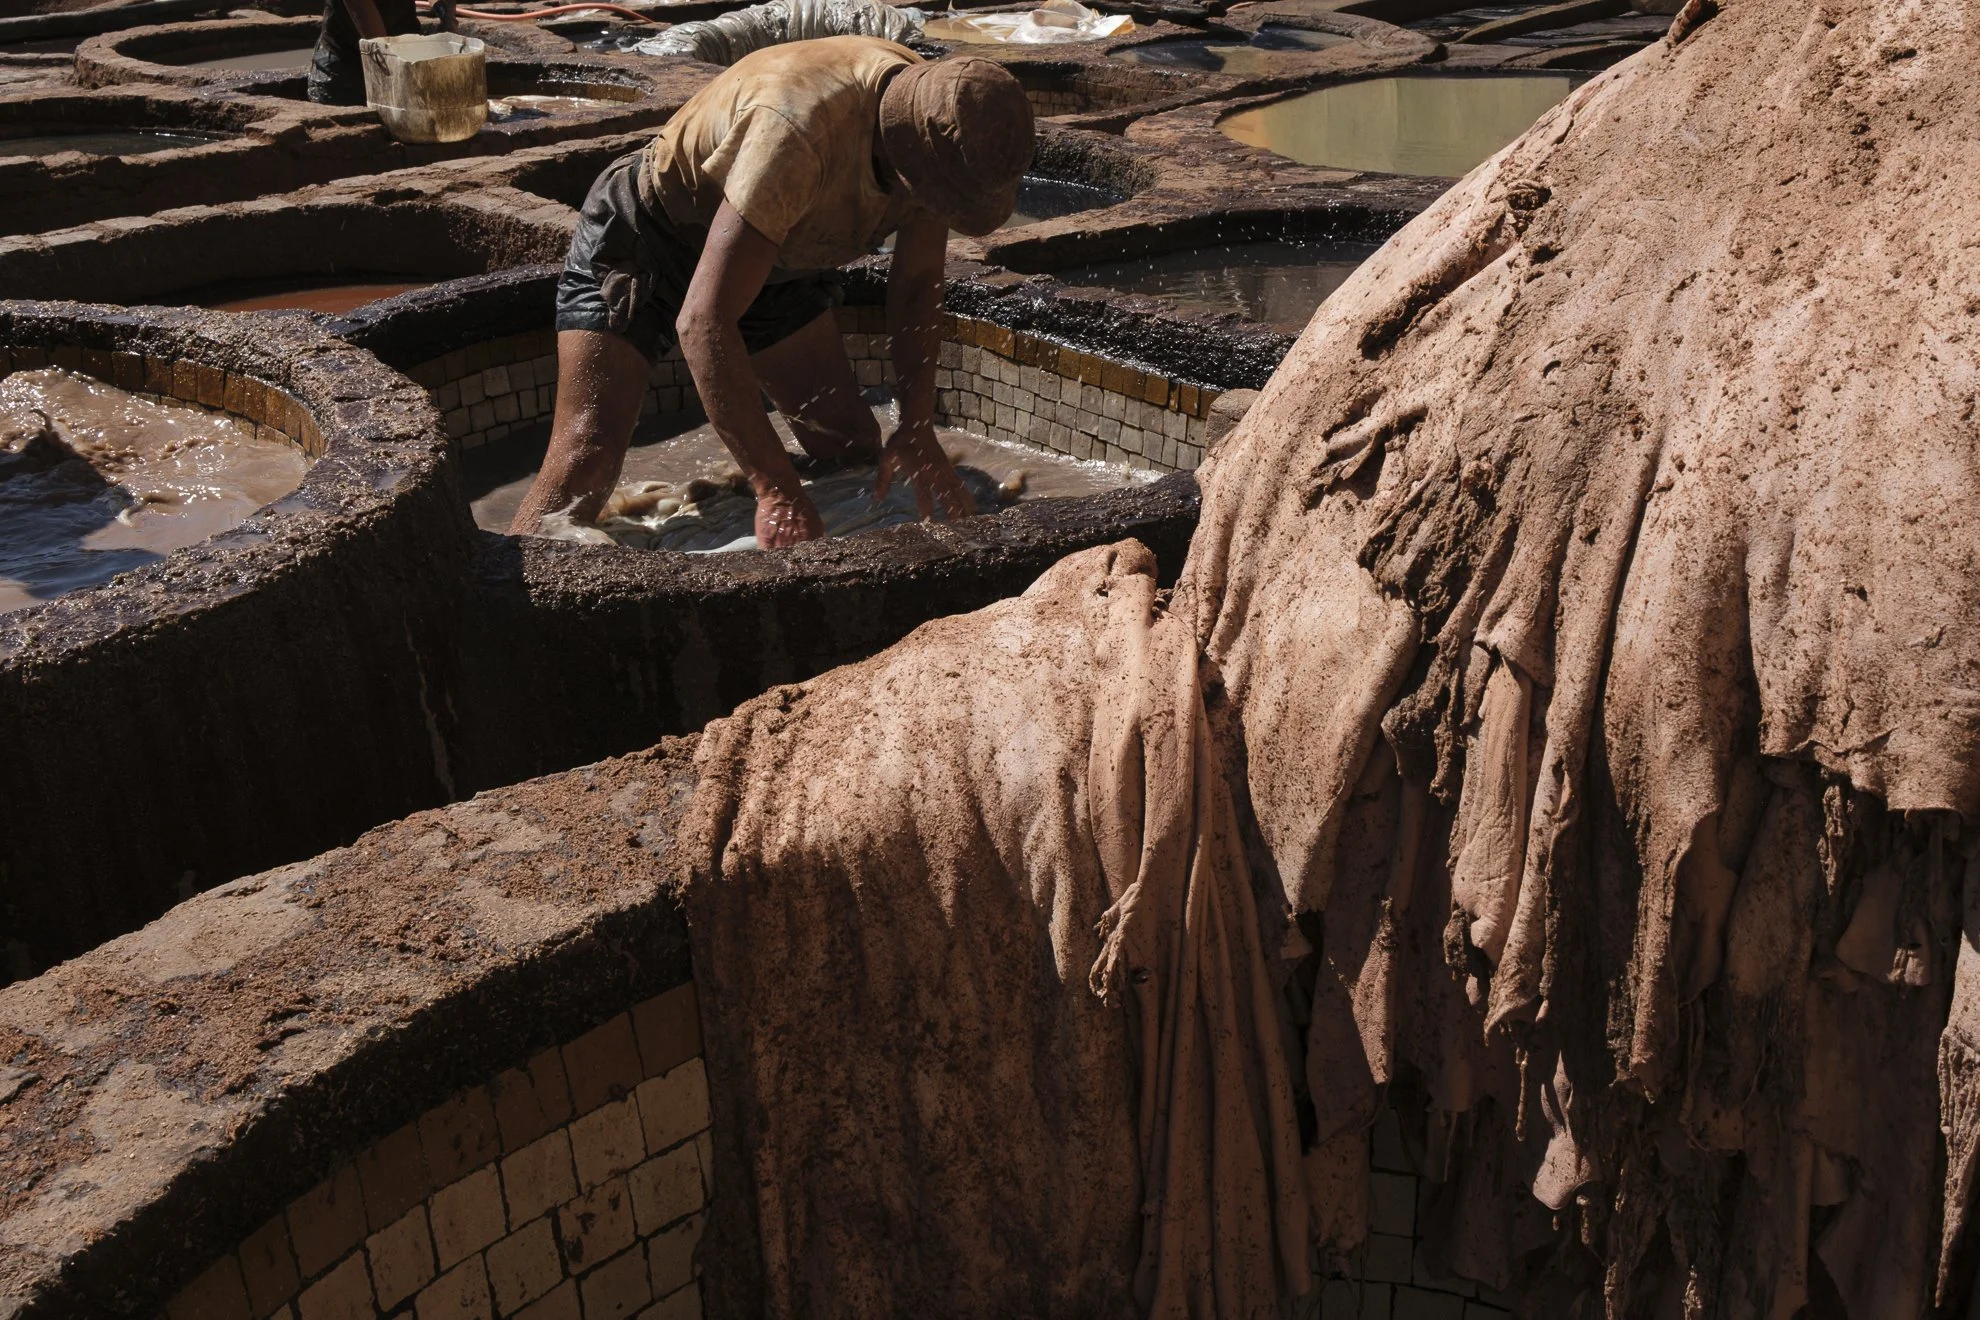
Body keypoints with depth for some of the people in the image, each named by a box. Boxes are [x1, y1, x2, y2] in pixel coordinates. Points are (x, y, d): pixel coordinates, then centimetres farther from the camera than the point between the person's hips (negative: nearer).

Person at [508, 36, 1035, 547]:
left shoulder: (936, 119, -18)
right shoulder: (799, 133, -41)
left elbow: (917, 284, -4)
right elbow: (702, 321, -42)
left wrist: (918, 430, -16)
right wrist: (776, 491, -43)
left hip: (772, 259, 7)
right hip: (643, 238, -7)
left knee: (855, 450, 3)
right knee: (585, 462, -20)